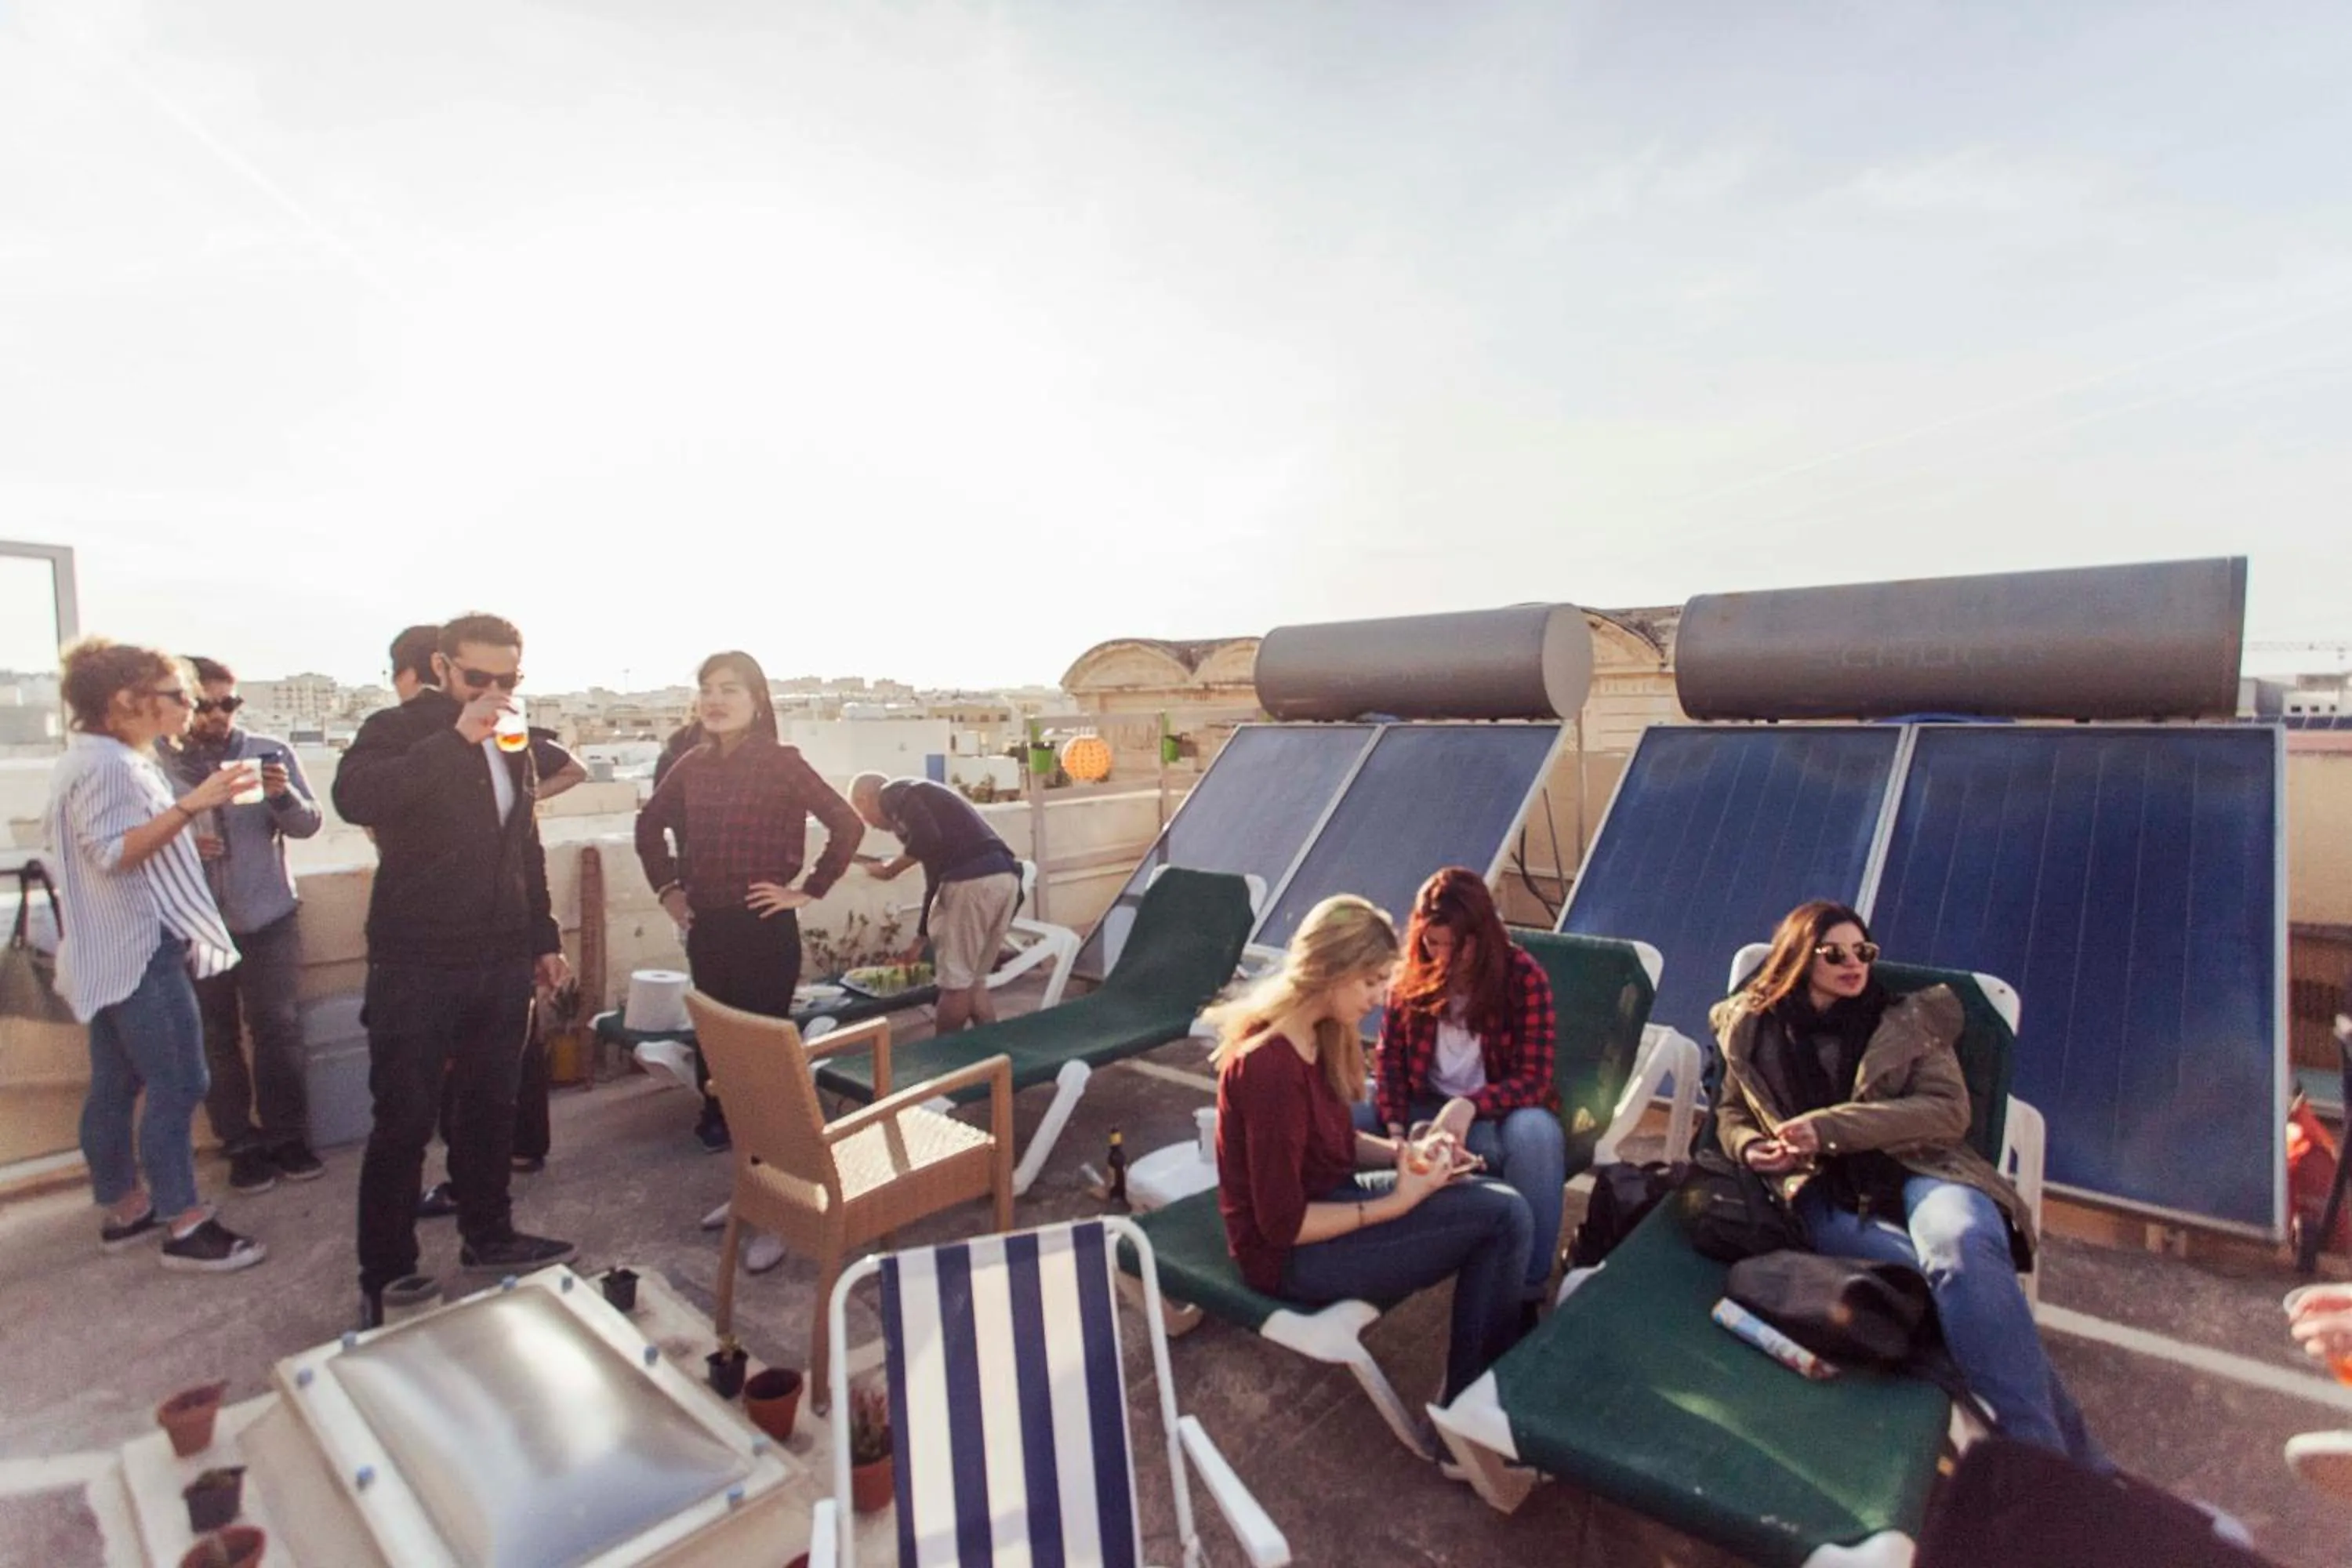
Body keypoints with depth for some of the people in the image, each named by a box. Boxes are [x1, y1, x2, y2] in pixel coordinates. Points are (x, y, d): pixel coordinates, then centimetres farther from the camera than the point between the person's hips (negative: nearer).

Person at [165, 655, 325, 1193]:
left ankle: (287, 1136, 14)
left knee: (278, 1027, 1)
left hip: (268, 917, -1)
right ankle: (242, 1144, 20)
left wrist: (284, 795, -24)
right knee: (216, 1037, 8)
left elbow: (309, 823, -4)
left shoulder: (270, 753, -1)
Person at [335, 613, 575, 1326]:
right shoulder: (398, 730, -7)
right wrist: (456, 737, -33)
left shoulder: (512, 744, 11)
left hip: (501, 960, 6)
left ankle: (487, 1235, 31)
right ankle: (385, 1276, 18)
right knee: (403, 1122, 3)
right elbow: (354, 796, -29)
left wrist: (544, 937, 18)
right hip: (416, 964, -5)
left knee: (491, 1106, 15)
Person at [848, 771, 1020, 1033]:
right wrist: (920, 938, 41)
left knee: (954, 981, 5)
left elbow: (927, 838, -14)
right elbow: (936, 873, 35)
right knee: (974, 980, 19)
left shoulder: (892, 795, 6)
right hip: (1005, 876, 9)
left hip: (972, 880, -9)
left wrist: (890, 869, 4)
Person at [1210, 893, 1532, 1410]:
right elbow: (1284, 1224, -23)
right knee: (1502, 1218, -14)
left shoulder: (1317, 1033, 1)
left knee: (1504, 1208, -2)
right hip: (1291, 1252, -9)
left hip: (1319, 1201, 9)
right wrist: (1398, 1203, -17)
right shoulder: (1272, 1066, -28)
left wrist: (1405, 1152, -4)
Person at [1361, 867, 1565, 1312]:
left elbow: (1533, 1080, -17)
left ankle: (1525, 1293, -22)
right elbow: (1390, 1057, -2)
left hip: (1494, 1116, -3)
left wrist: (1466, 1107, -34)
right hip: (1425, 1109, 3)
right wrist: (1395, 1129, -19)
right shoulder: (1413, 974, -4)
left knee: (1535, 1132, -38)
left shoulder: (1523, 976, -14)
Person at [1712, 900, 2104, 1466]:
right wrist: (1750, 1146, -3)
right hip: (1828, 1194, 0)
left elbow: (1949, 1109, 1)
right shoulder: (1751, 1027, 17)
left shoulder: (1911, 1021, 14)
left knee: (1961, 1244, -35)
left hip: (1919, 1170, 0)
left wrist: (1830, 1126, -11)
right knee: (1964, 1272, -29)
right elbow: (1730, 1111, 23)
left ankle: (2044, 1463, -34)